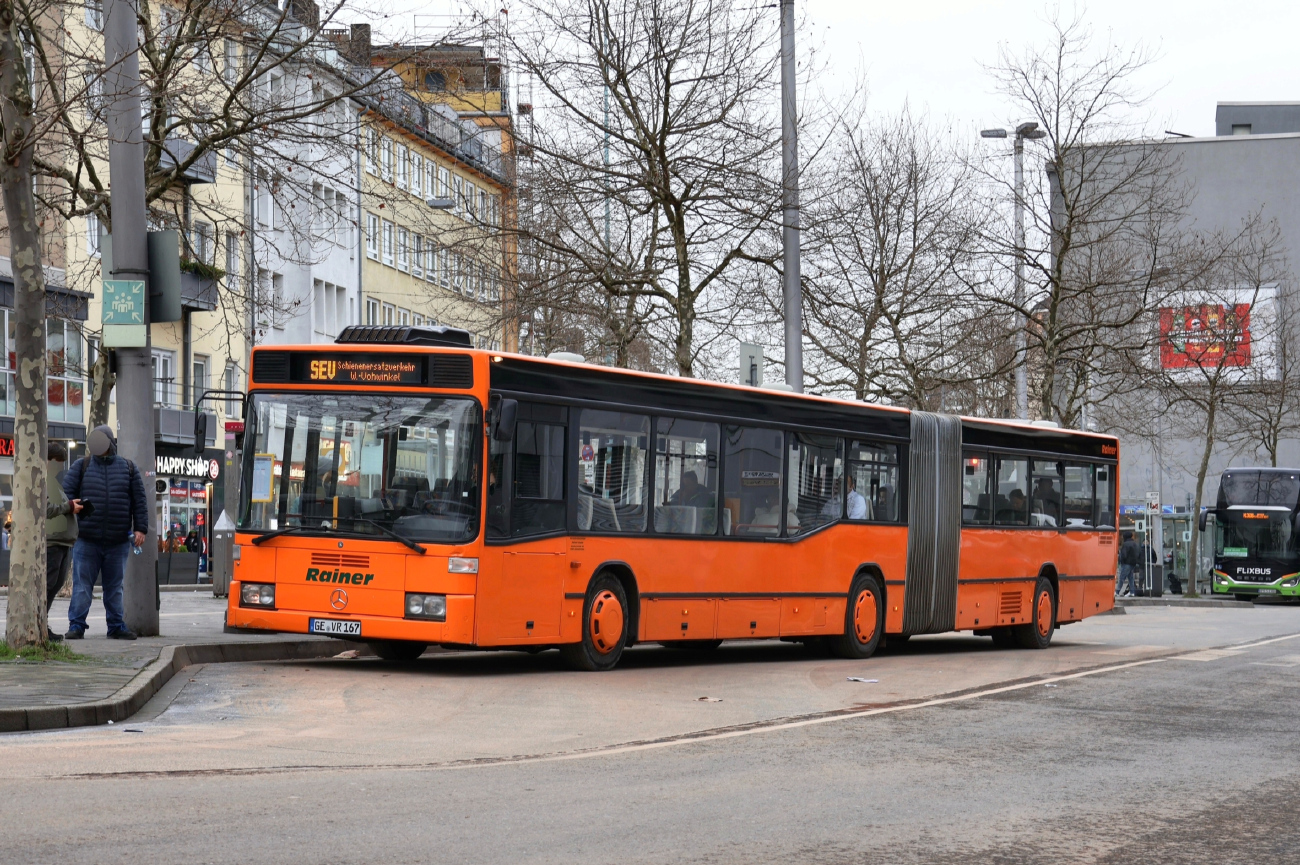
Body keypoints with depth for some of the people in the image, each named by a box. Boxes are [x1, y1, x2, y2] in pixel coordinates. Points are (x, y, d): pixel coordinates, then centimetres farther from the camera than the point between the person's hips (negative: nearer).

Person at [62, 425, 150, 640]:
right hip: (86, 539, -1)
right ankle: (76, 625, 3)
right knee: (82, 585, -1)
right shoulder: (81, 466, 6)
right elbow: (66, 494, 2)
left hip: (118, 541, 1)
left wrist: (141, 528, -2)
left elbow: (139, 500, 6)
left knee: (114, 587, 8)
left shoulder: (128, 467, 9)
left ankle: (116, 626, 14)